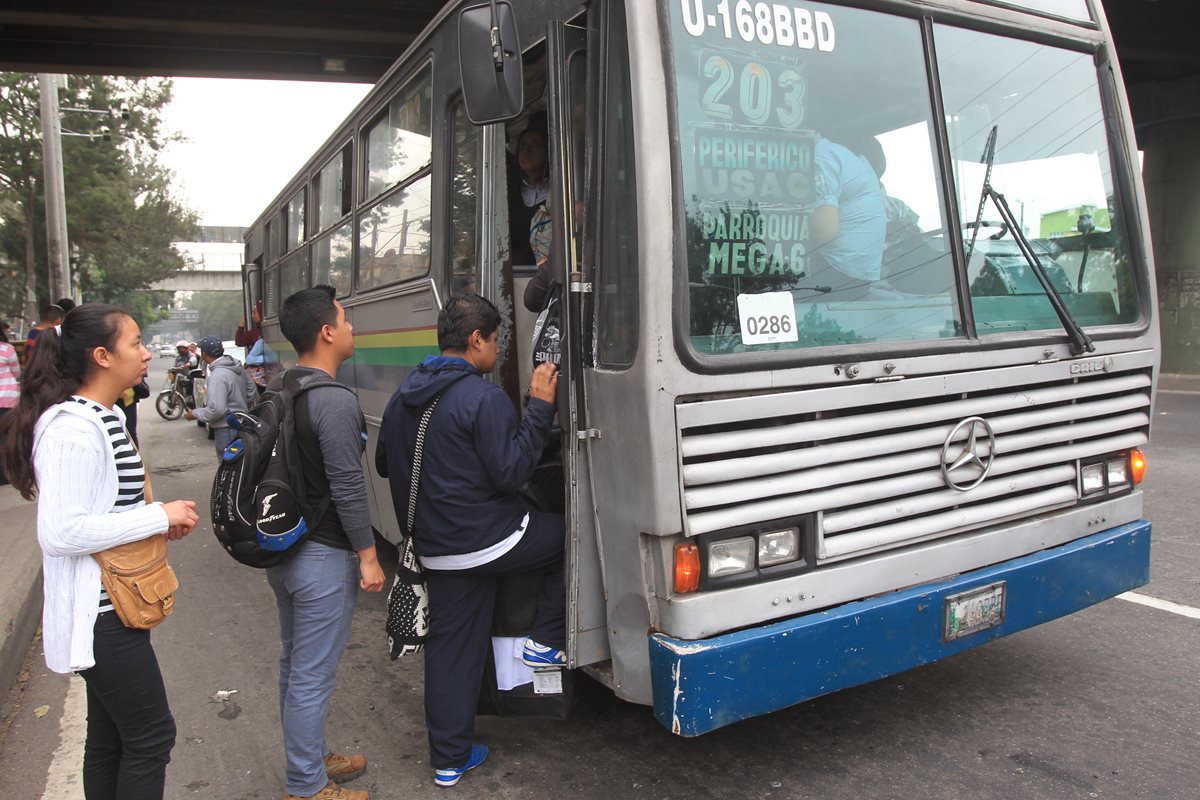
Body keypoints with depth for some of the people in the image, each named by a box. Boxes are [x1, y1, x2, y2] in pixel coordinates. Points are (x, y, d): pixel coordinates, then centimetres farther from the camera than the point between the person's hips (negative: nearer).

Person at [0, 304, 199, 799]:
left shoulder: (105, 417, 10)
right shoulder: (73, 427, -21)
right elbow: (60, 532, -26)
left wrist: (159, 521, 2)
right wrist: (160, 517, -21)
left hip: (112, 605, 10)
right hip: (100, 612, -10)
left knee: (110, 737, 20)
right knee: (151, 734, 1)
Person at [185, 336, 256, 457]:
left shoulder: (218, 375, -22)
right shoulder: (237, 367, 5)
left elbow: (216, 409, -26)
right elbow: (252, 392, 15)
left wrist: (195, 414, -11)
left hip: (227, 430, -9)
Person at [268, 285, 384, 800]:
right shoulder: (334, 402, -21)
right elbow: (347, 487, -22)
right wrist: (367, 556, -14)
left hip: (282, 548, 10)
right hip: (322, 556, -10)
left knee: (294, 664, 21)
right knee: (313, 676, 3)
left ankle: (311, 758, 38)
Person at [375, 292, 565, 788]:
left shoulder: (403, 397, 9)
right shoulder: (483, 397, -17)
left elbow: (384, 464, 20)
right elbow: (511, 472, -20)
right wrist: (540, 407, -15)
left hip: (435, 551, 8)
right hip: (489, 540, -7)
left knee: (449, 648, 15)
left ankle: (448, 759, 24)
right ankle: (547, 643, 18)